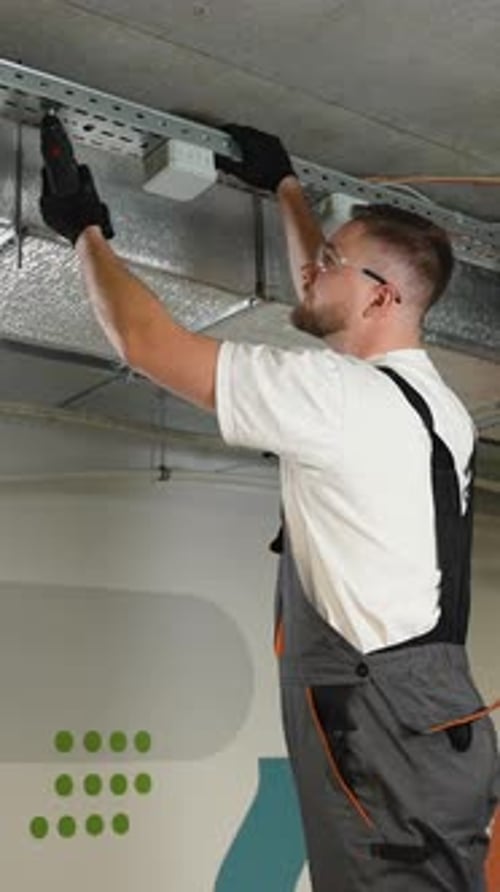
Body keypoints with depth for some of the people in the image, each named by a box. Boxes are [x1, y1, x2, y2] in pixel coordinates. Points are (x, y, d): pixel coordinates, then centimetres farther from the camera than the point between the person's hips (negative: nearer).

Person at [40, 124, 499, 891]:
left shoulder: (339, 395, -13)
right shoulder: (432, 398, 14)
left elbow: (145, 342, -9)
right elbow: (327, 307, 33)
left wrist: (86, 231, 8)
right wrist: (285, 187, 41)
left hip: (387, 737, -9)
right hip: (435, 726, 9)